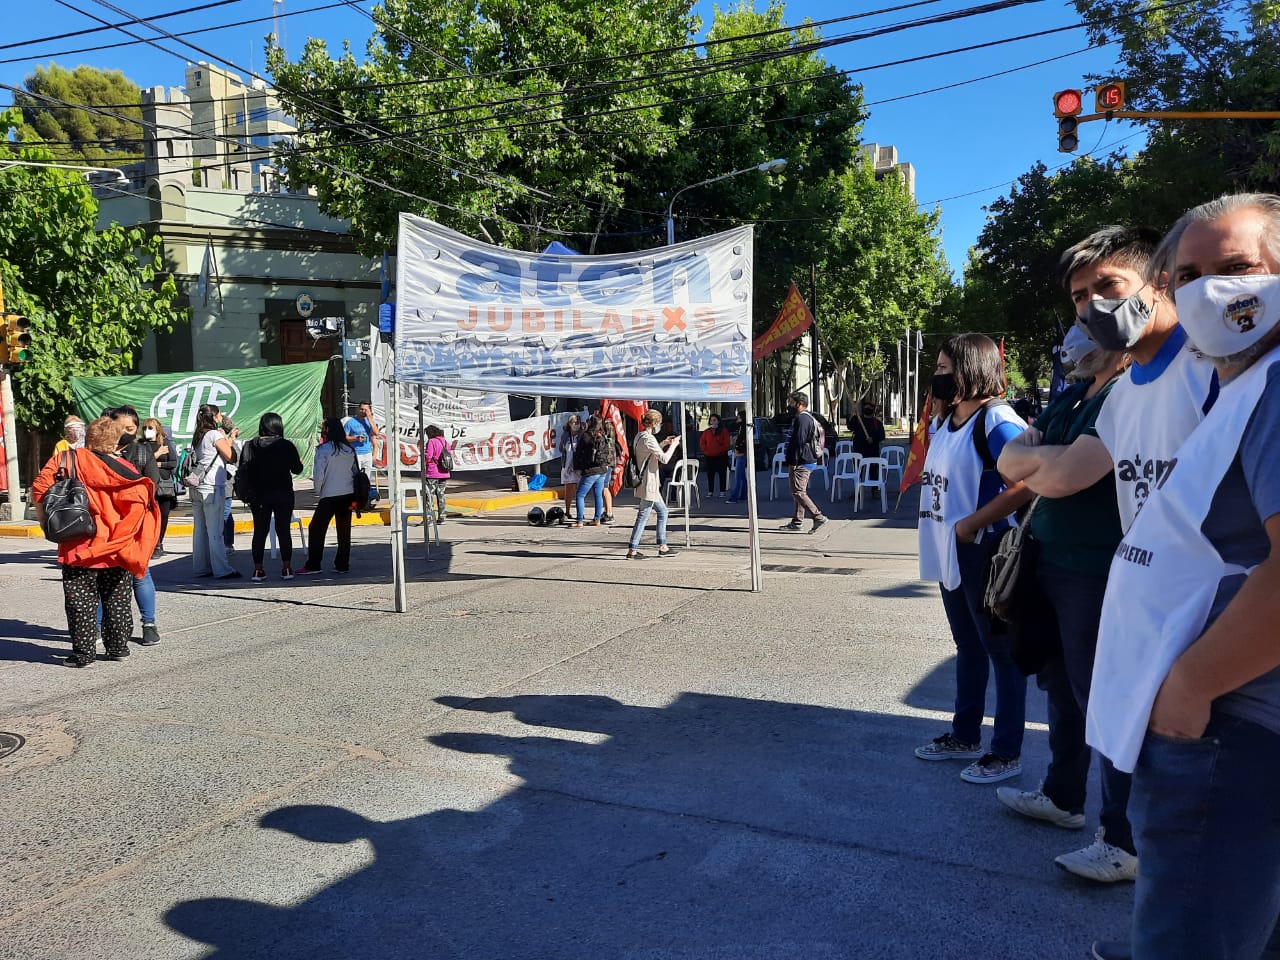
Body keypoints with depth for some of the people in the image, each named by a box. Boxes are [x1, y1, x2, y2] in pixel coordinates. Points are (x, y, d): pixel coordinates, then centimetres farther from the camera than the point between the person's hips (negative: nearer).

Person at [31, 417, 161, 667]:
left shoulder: (66, 459, -4)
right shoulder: (122, 466, -2)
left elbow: (39, 488, -8)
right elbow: (141, 495, -11)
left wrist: (44, 519, 7)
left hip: (79, 546, -2)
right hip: (115, 548, 2)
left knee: (81, 600, 6)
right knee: (117, 599, 14)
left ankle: (83, 652, 7)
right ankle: (118, 647, 21)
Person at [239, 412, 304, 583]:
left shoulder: (249, 446, -2)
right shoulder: (286, 446, -7)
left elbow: (243, 471, -4)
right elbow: (297, 469, -1)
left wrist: (247, 492, 5)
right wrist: (299, 461, 18)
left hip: (258, 496, 2)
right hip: (283, 494, -2)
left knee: (259, 531, 8)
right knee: (284, 530, 6)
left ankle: (258, 569, 7)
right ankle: (287, 568, 7)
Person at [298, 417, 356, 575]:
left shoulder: (323, 449, -8)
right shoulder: (349, 450, 9)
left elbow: (318, 473, -10)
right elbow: (355, 472, 11)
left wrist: (318, 491, 5)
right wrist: (353, 496, 15)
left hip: (329, 495, -6)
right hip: (348, 494, 6)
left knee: (316, 529, 3)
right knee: (344, 531, 9)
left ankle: (313, 565, 2)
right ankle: (342, 564, 11)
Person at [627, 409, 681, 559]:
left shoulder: (639, 436, 12)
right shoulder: (648, 438, -18)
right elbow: (664, 458, -22)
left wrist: (664, 443, 19)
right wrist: (673, 445, -9)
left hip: (648, 483, 11)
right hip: (649, 483, -11)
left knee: (662, 511, 17)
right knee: (643, 516, -6)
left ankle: (663, 547, 21)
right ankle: (632, 550, -2)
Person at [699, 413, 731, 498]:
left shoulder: (723, 431, 1)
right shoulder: (706, 432, 10)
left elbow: (726, 444, -4)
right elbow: (701, 443, 10)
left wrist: (720, 450, -13)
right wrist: (706, 449, -7)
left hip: (721, 456, -2)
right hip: (709, 457, 3)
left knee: (722, 474, 2)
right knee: (710, 475, 3)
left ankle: (722, 491, 8)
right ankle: (710, 492, 9)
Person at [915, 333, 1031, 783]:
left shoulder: (996, 421, -17)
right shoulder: (946, 422, 11)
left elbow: (1028, 482, -27)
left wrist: (971, 523, -23)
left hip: (984, 553, -9)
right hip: (951, 555, 9)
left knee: (1001, 651, 3)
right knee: (968, 647, 20)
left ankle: (1007, 753, 15)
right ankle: (965, 736, 33)